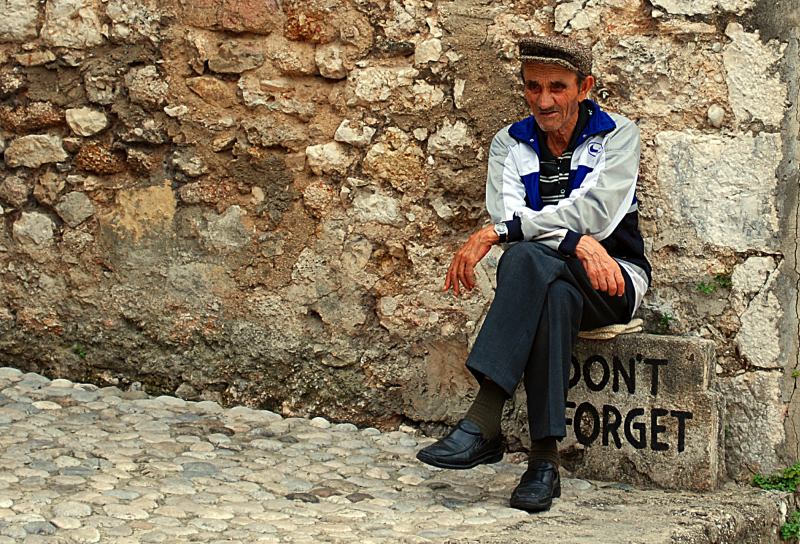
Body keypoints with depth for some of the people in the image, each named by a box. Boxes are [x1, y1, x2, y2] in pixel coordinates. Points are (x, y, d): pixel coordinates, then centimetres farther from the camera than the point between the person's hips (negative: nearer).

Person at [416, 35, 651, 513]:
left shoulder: (617, 135, 0)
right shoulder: (511, 144, 10)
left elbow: (595, 213, -16)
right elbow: (508, 213, -8)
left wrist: (494, 233, -21)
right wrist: (577, 243, -26)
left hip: (615, 281, -2)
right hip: (540, 278, 2)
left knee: (527, 256, -36)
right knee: (557, 296, -38)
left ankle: (483, 422, -45)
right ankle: (545, 460, -43)